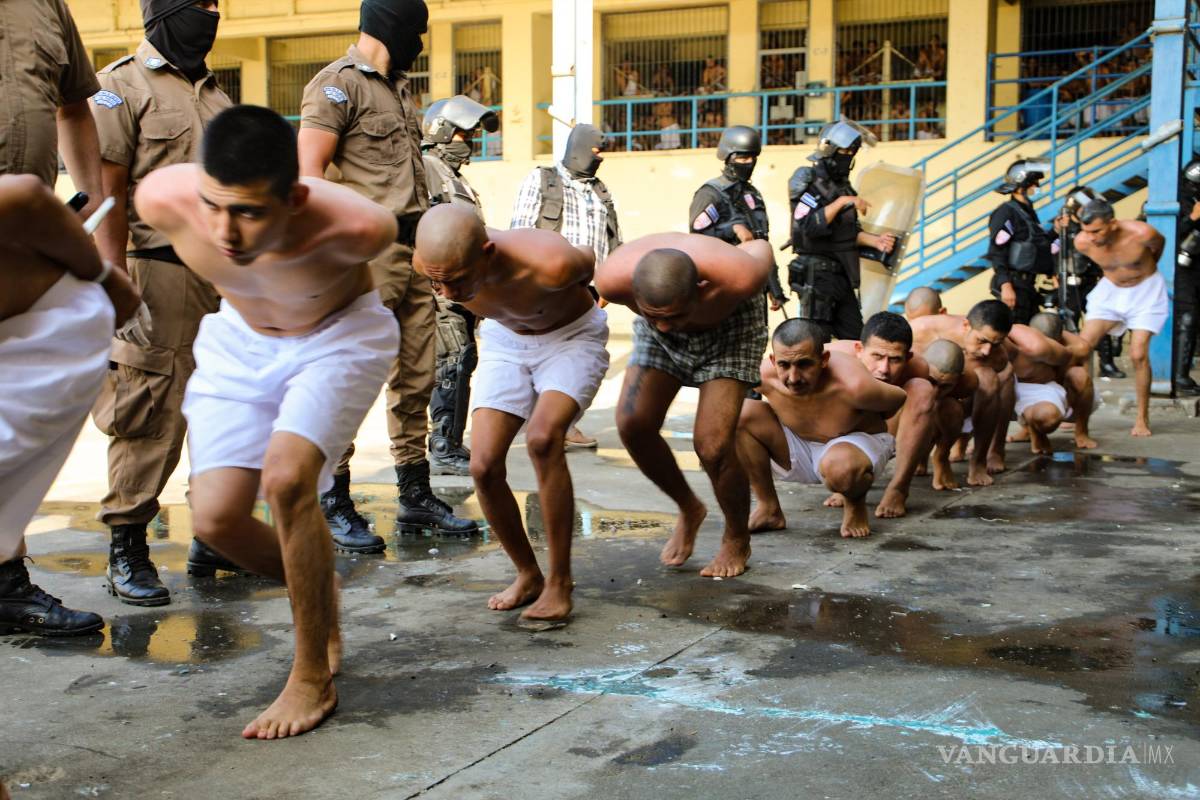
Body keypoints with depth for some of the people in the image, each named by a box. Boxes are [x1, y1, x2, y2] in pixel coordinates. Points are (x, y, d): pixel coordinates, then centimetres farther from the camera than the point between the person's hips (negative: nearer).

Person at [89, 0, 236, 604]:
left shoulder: (215, 95, 20)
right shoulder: (121, 87, -1)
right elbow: (106, 196, -9)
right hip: (161, 274, -7)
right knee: (153, 417, -6)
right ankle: (126, 550, 4)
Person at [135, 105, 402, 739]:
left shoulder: (356, 227, -38)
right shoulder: (164, 199, -30)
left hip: (339, 335, -4)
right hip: (239, 339, 4)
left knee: (286, 478, -27)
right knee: (215, 518, -7)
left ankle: (313, 678, -10)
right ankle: (321, 602, 24)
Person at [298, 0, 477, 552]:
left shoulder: (396, 88, 22)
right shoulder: (338, 83, -5)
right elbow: (311, 172, -12)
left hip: (415, 252, 9)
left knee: (415, 379, 10)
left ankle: (415, 496, 19)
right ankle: (335, 506, 2)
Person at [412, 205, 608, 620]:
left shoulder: (548, 264, -39)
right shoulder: (432, 260, -27)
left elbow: (587, 260, -13)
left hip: (572, 337, -4)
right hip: (505, 340, 5)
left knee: (542, 439, -30)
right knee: (484, 465, -10)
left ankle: (559, 583, -16)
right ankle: (527, 574, 13)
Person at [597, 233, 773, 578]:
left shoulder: (737, 279, -43)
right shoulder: (613, 278, -37)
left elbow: (760, 247, -16)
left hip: (731, 322, -3)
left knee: (711, 443, -16)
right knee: (633, 424, -12)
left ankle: (737, 541, 11)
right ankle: (688, 510, 16)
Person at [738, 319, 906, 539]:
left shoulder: (852, 386, -35)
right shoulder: (762, 375, -27)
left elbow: (898, 398, -13)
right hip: (798, 447, 4)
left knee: (840, 466, -41)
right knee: (740, 413, -20)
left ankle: (855, 504, -1)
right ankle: (769, 510, -5)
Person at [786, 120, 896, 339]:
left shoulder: (843, 185, 15)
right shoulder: (809, 183, -10)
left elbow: (851, 232, 17)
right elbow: (809, 226, -25)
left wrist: (875, 241, 0)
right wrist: (842, 202, -24)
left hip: (842, 274, 8)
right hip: (816, 274, -8)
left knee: (854, 338, 9)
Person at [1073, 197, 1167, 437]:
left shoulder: (1141, 234, -30)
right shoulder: (1082, 242, -22)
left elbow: (1159, 243, -3)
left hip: (1145, 290, -3)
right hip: (1110, 290, 3)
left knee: (1138, 355, -13)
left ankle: (1142, 419, 0)